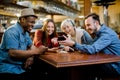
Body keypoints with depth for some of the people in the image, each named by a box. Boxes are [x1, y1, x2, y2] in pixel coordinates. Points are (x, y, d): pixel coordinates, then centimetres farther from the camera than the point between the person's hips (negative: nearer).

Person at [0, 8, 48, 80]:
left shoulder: (26, 32, 13)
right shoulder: (12, 31, -15)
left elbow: (31, 46, 12)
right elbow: (13, 53, -25)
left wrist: (31, 56, -12)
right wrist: (36, 51, -22)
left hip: (21, 67, 8)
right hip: (9, 69, -8)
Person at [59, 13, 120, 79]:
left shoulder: (107, 34, -22)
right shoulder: (99, 33, 8)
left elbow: (92, 49, -32)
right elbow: (90, 46, 4)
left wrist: (73, 44, -27)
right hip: (107, 63, 8)